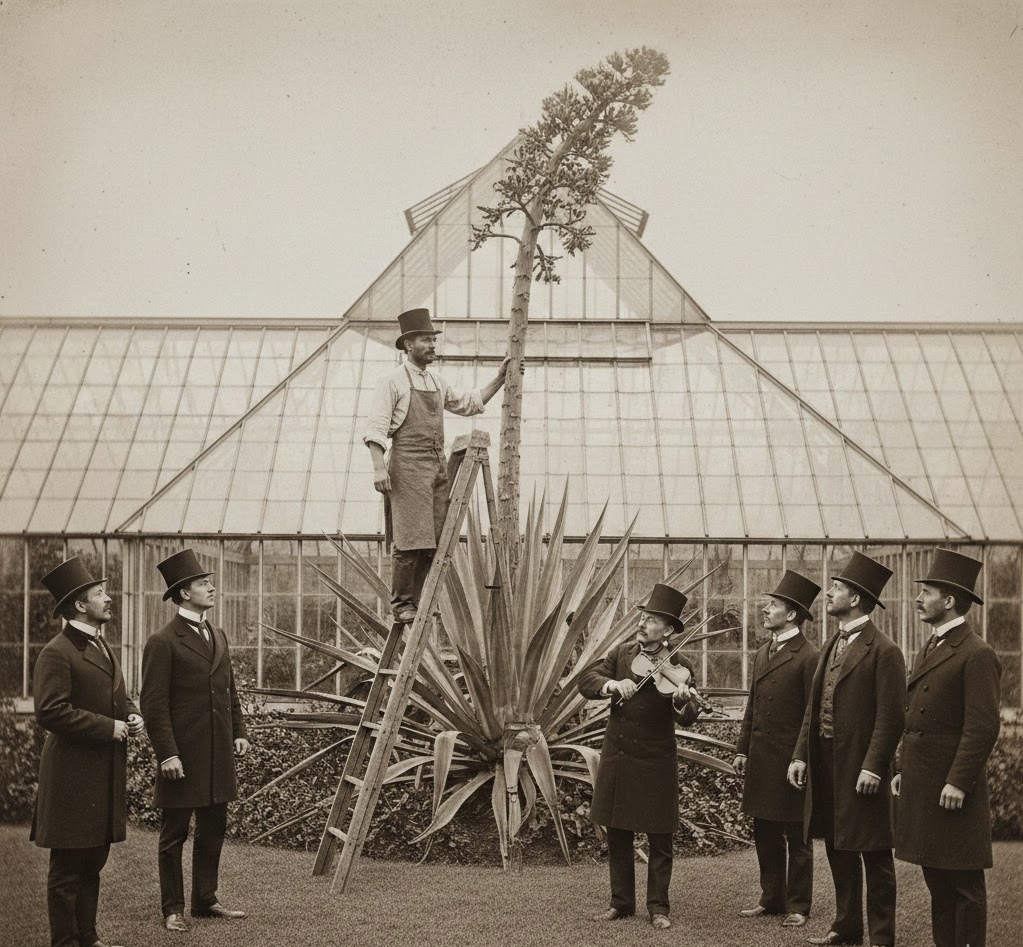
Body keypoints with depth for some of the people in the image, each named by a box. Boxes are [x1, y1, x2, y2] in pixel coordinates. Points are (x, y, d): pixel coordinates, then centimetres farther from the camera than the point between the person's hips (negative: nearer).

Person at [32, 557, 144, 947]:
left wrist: (132, 716, 5)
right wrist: (108, 727, -19)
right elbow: (51, 712, -22)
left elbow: (118, 698, 28)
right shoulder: (56, 654, -14)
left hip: (105, 772, 9)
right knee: (67, 867, -1)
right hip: (73, 773, -9)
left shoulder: (102, 648, 16)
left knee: (93, 861, 16)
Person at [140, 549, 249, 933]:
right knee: (174, 834, 3)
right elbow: (154, 704, -14)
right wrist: (167, 753, -18)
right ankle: (173, 908, 11)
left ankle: (205, 900, 24)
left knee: (213, 830, 13)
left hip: (218, 755, 7)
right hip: (182, 756, -7)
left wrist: (239, 731, 11)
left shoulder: (218, 636, 13)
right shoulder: (163, 642, -11)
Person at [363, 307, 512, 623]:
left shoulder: (437, 383, 18)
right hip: (407, 466, -7)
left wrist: (500, 378, 17)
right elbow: (376, 428, -7)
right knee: (409, 538, -12)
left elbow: (469, 403, 28)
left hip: (437, 465, 7)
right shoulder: (393, 382, -2)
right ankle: (401, 604, -5)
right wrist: (379, 468, -18)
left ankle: (419, 603, 8)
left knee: (434, 540, 3)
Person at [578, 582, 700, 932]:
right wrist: (612, 684, -25)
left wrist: (683, 701, -41)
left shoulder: (678, 666, -8)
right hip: (616, 758, 4)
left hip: (657, 762, -3)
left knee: (659, 840, 4)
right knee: (617, 835, 11)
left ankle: (658, 906, 15)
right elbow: (586, 679, -6)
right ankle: (621, 902, 23)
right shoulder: (621, 654, 3)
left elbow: (686, 718, -18)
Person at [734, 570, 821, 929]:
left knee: (796, 836, 4)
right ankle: (771, 898, 24)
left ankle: (798, 905, 12)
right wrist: (742, 748, 12)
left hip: (792, 759, -7)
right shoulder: (763, 653, 13)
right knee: (764, 832, 13)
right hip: (761, 758, 7)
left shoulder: (809, 657, -11)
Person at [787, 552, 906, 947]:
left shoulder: (883, 651, -11)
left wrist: (873, 767, -20)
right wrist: (801, 755, 10)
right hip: (825, 763, 8)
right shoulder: (831, 645, 14)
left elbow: (892, 716, -15)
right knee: (838, 850, 16)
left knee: (874, 855, 0)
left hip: (861, 767, -8)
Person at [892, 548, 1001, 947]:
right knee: (937, 884, 14)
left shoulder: (977, 655, -12)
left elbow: (983, 728, -17)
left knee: (964, 884, -2)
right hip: (921, 787, 9)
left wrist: (958, 783, -20)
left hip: (953, 790, -9)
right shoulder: (927, 652, 16)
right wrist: (902, 769, 15)